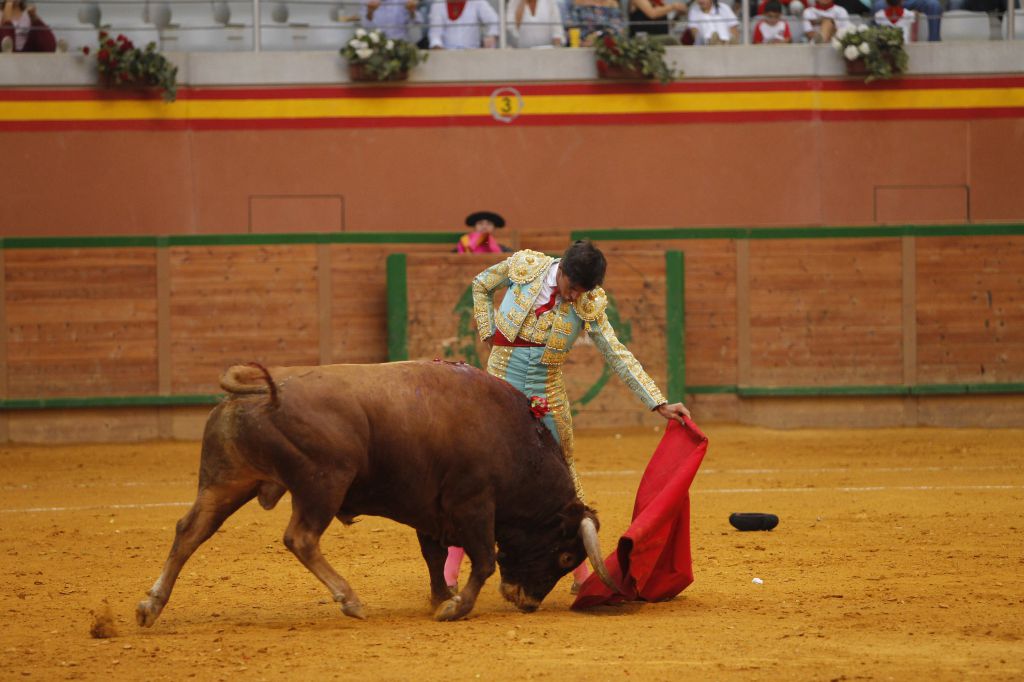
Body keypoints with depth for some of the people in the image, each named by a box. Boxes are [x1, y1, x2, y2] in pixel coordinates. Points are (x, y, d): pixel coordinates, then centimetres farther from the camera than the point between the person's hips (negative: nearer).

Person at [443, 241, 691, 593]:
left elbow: (619, 357, -6)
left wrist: (660, 404, -12)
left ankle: (580, 573, 15)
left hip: (548, 395, 1)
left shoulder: (589, 306, -8)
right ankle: (449, 574, -1)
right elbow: (480, 285, 9)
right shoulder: (523, 266, -10)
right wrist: (489, 334, -1)